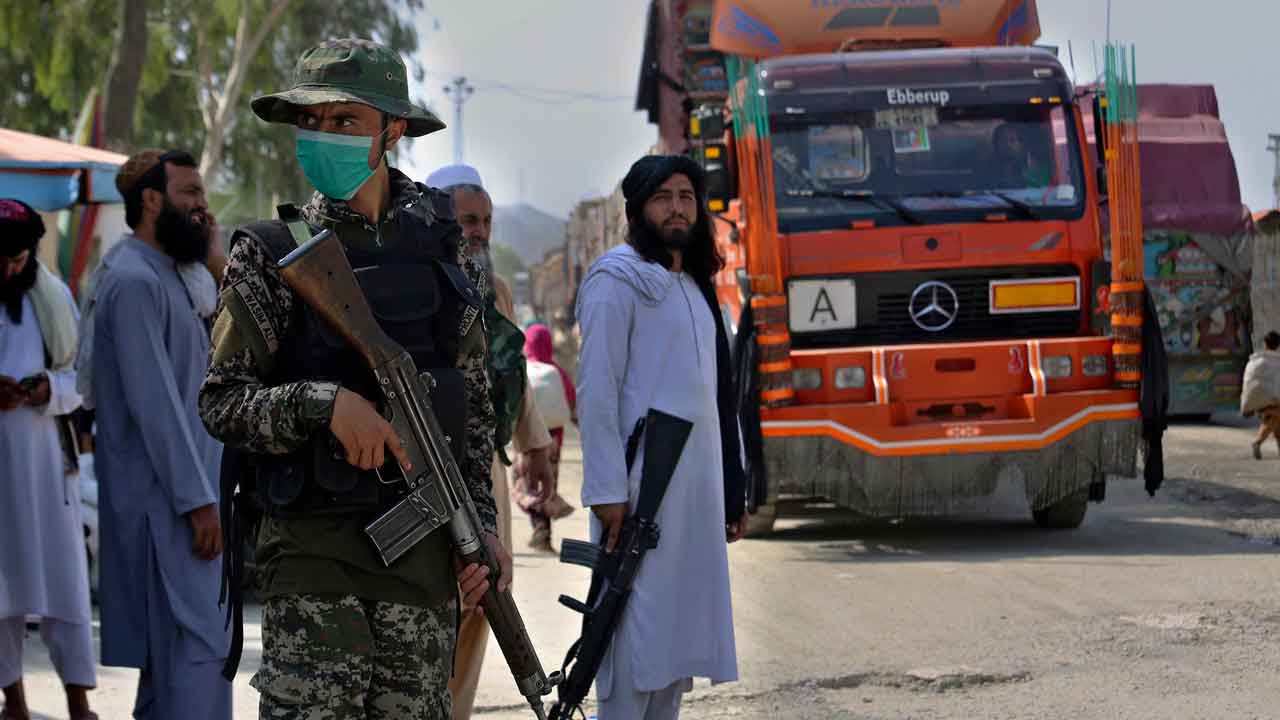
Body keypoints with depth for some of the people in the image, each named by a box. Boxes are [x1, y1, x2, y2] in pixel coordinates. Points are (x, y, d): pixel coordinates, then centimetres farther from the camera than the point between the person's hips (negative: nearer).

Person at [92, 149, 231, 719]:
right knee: (201, 647, -15)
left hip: (178, 497, 10)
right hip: (165, 500, -10)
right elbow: (152, 403, -21)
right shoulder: (135, 282, -15)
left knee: (171, 647, 12)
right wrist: (197, 500, -22)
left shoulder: (162, 276, 18)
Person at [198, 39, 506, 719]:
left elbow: (474, 402, 14)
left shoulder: (442, 253, 9)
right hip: (312, 556, -3)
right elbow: (220, 401, -4)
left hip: (425, 554, 4)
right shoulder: (271, 256, -1)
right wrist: (324, 403, -19)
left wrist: (481, 521, 6)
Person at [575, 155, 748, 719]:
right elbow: (596, 388, -11)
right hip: (642, 487, -8)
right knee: (636, 628, -10)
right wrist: (607, 492, -19)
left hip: (696, 488, 8)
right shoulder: (619, 280, -4)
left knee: (680, 627, 8)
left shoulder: (696, 289, 21)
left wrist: (733, 490, 17)